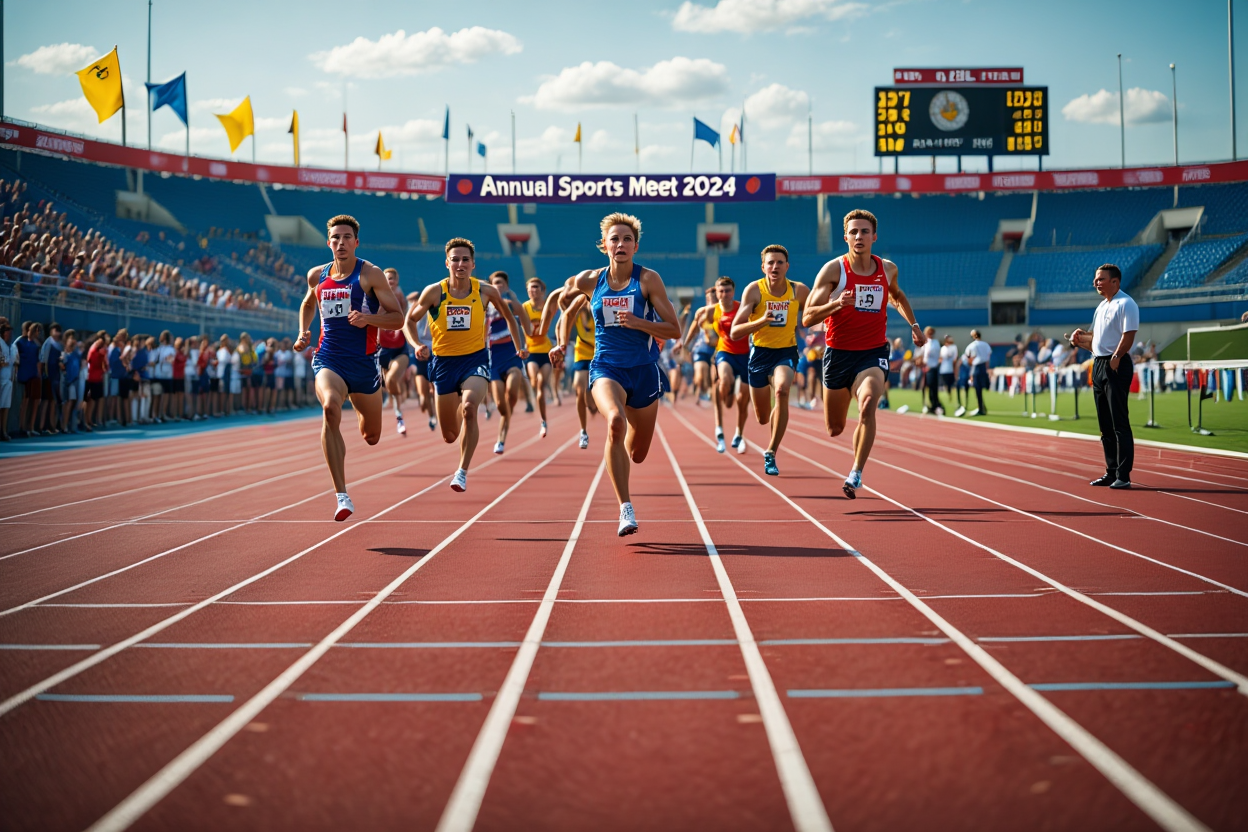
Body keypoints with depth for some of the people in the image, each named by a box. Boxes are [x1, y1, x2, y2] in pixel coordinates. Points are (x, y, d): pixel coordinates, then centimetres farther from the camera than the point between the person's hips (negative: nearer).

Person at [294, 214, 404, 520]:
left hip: (363, 362, -1)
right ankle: (342, 496, -33)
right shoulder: (317, 275, 7)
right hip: (328, 360, 1)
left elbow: (398, 318, -6)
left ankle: (362, 411, 56)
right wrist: (303, 333, 11)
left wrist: (368, 318, -23)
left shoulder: (370, 274, -5)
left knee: (372, 437, 13)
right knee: (330, 408, -32)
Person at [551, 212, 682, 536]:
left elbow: (674, 330, -8)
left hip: (643, 370, 1)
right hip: (606, 368, -1)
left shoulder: (648, 279, -6)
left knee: (637, 454, 11)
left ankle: (616, 454, 52)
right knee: (615, 422, -34)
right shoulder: (590, 280, -1)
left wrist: (639, 323, -24)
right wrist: (563, 342, 18)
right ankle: (625, 509, -30)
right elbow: (567, 295, 23)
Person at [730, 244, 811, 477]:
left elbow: (814, 318, 10)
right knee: (762, 419, 10)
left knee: (782, 390, -33)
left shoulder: (799, 291, -7)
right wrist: (761, 321, -34)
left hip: (786, 351, 0)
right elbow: (734, 333, -19)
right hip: (760, 352, 0)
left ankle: (771, 453, -22)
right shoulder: (754, 290, -14)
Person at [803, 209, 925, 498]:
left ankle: (856, 474, -22)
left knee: (867, 405, -30)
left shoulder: (887, 269, 3)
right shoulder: (833, 270, -9)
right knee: (834, 430, 8)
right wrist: (836, 303, -29)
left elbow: (897, 296, 29)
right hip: (838, 353, -1)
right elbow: (807, 317, -13)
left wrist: (914, 325, 20)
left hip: (873, 353, 1)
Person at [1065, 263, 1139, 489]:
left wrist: (1115, 359, -21)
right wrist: (1079, 340, 9)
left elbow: (1128, 335, -18)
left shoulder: (1125, 304, -10)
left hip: (1116, 367, -10)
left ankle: (1123, 476, -8)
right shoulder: (1102, 306, 19)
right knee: (1105, 425, 12)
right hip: (1099, 365, 10)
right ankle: (1111, 472, 18)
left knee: (1119, 424, -9)